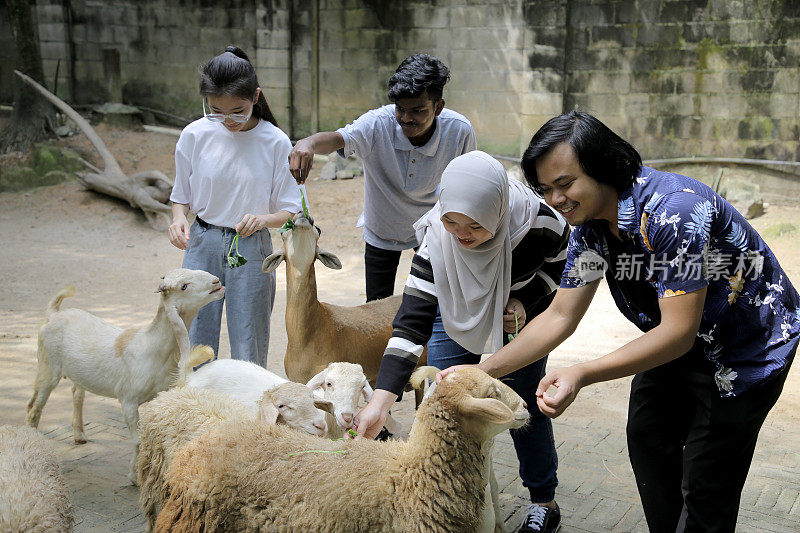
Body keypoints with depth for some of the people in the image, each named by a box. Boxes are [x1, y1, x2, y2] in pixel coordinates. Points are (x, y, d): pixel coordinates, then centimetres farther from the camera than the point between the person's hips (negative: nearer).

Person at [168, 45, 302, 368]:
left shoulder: (275, 142, -9)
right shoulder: (195, 135, -4)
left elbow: (291, 211, -4)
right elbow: (181, 196, 9)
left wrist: (263, 219, -24)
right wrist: (178, 219, -13)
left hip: (251, 248, -1)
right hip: (202, 244, 2)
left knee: (248, 353, 5)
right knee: (193, 345, 4)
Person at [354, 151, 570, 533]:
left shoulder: (539, 225, -37)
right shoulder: (436, 238, -35)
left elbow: (562, 262, -10)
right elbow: (412, 322, -39)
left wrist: (526, 303, -25)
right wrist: (379, 402, -47)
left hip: (519, 313, -1)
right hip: (456, 314, 1)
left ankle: (544, 502, 20)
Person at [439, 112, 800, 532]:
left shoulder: (672, 210, -35)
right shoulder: (589, 223, -9)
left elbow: (679, 332, -36)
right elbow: (560, 317, -5)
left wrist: (582, 375, -44)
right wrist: (483, 371, -14)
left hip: (747, 350, -8)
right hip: (677, 341, 8)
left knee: (705, 482, -5)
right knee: (648, 439, 17)